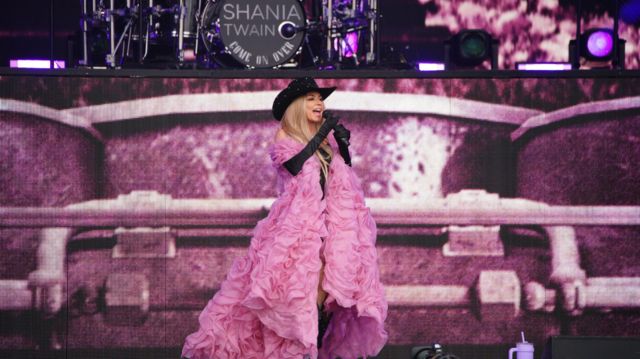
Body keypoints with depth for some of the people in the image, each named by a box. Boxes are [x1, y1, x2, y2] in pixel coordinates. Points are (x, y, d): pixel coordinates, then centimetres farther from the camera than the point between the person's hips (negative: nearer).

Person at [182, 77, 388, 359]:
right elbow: (294, 165, -12)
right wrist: (320, 137, -9)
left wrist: (343, 146, 2)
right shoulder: (284, 135, 5)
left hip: (328, 217, 4)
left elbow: (345, 174, 17)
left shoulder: (327, 136, 17)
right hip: (298, 219, -4)